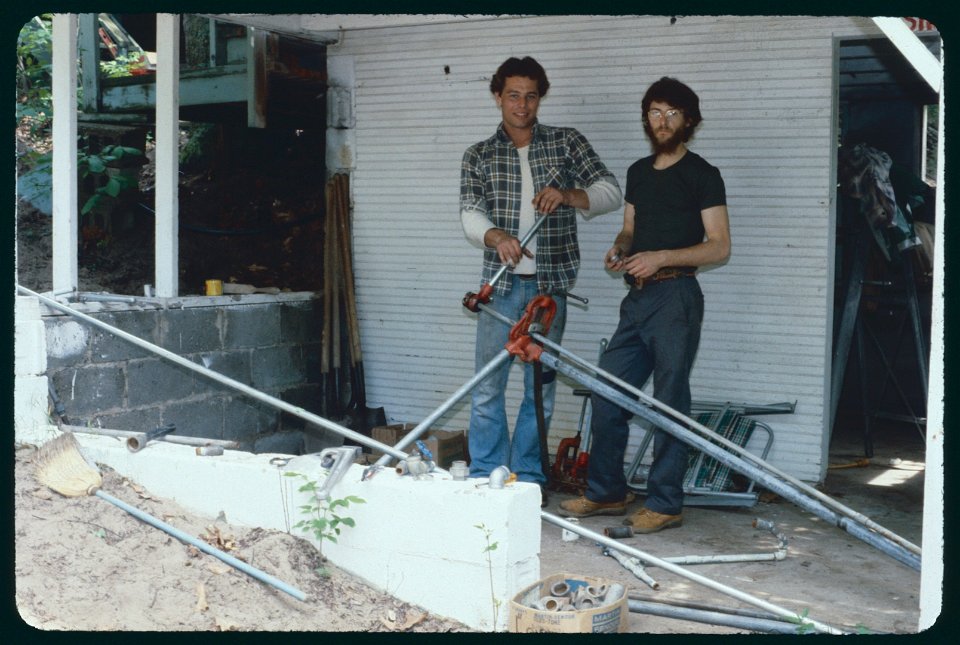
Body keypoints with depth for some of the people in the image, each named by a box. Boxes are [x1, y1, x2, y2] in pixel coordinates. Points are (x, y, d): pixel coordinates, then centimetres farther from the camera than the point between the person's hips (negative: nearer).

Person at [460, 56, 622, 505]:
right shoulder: (478, 157, 8)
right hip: (502, 283, 0)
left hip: (551, 283, 0)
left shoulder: (567, 143, 7)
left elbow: (611, 192, 0)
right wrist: (497, 238, -28)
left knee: (541, 387, 7)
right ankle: (484, 479, 9)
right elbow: (470, 212, -6)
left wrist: (566, 194, -20)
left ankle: (528, 477, 18)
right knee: (488, 386, -1)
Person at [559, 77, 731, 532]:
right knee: (606, 393, 7)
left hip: (676, 295, -7)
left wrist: (661, 257, -16)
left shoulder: (702, 175, -2)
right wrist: (619, 249, 3)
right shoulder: (638, 172, 19)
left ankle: (665, 503, 3)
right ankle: (606, 492, 18)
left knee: (670, 401, -5)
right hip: (637, 297, 7)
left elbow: (719, 247, -6)